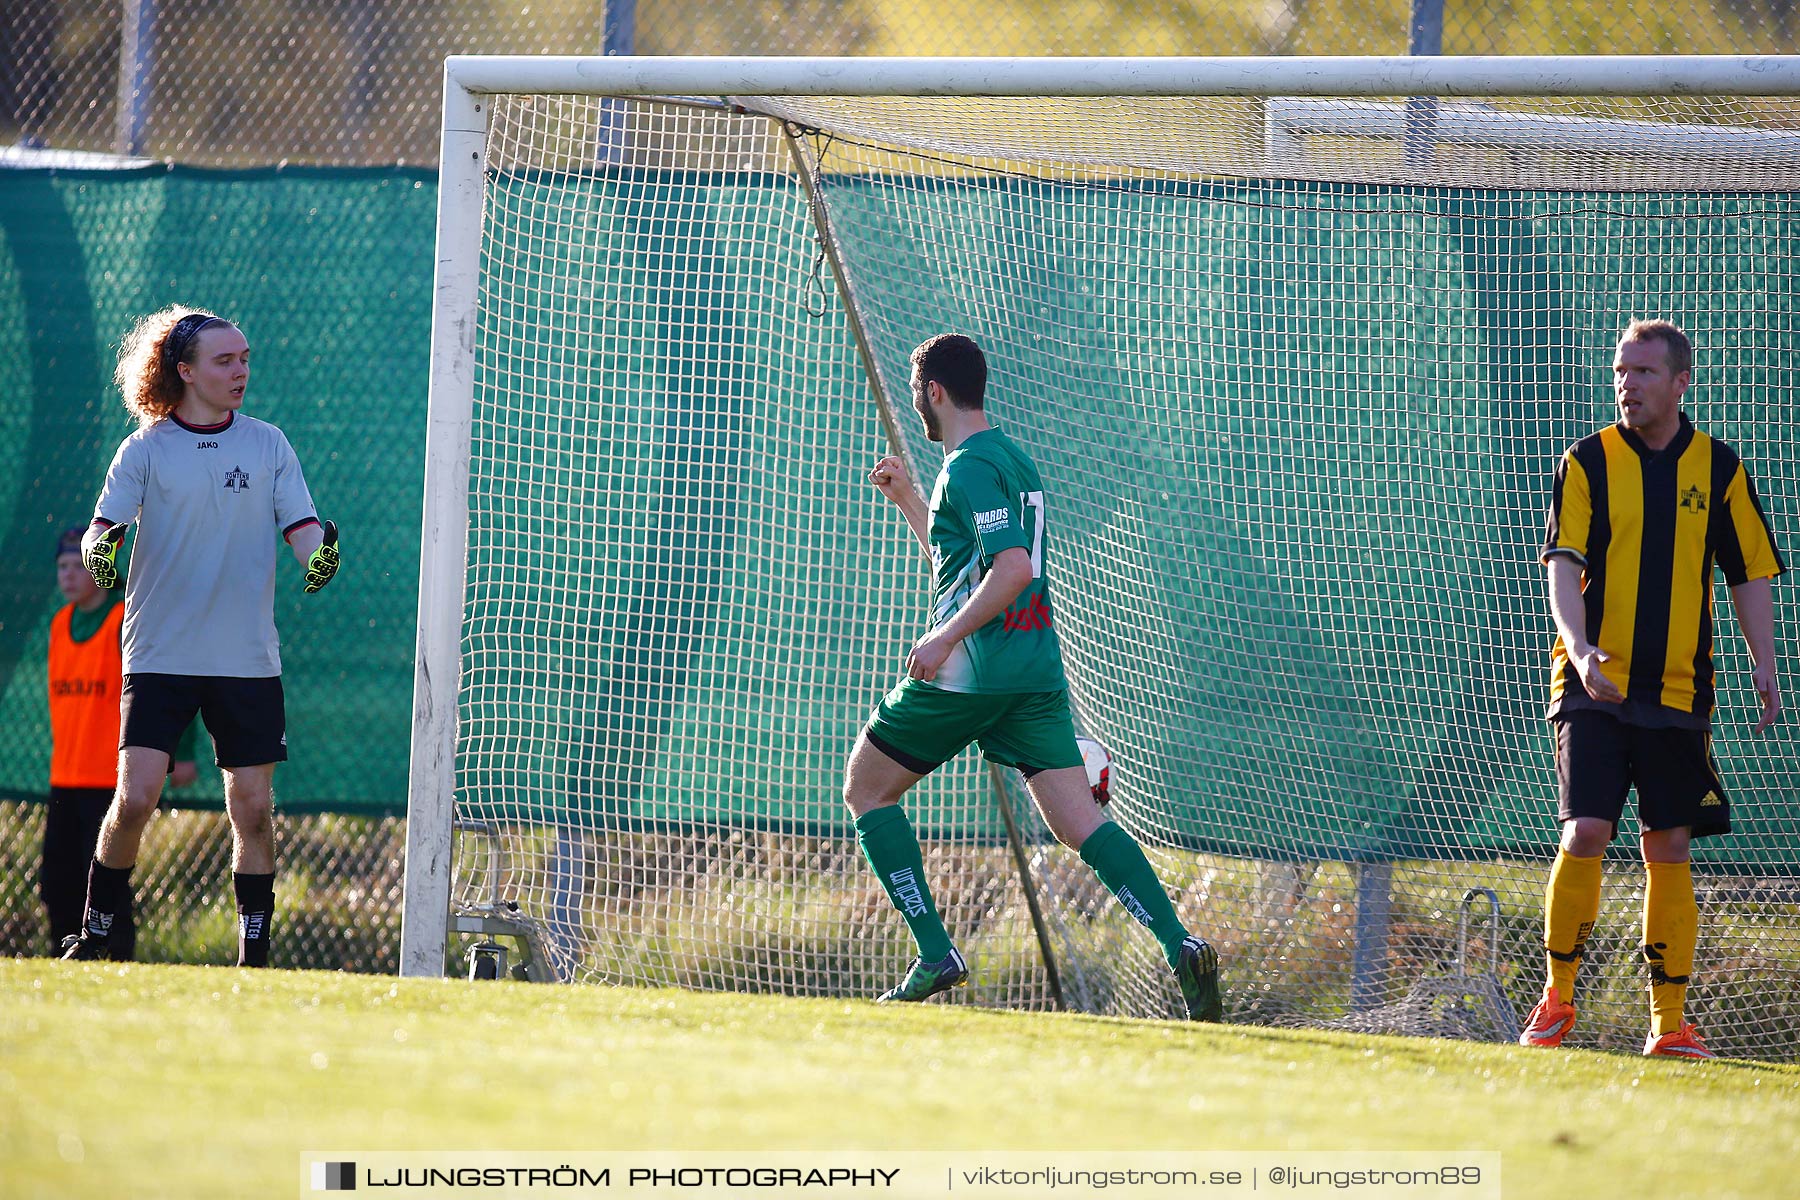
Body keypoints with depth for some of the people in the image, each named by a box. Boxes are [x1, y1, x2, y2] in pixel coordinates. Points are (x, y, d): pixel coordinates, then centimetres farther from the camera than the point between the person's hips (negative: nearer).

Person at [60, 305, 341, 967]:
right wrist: (101, 549, -30)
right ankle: (93, 937, 2)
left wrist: (320, 553, -21)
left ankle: (254, 956, 10)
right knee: (134, 798, -13)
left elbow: (302, 526, 2)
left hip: (248, 659, 2)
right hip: (160, 657, -2)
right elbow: (103, 524, -7)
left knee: (253, 809, 0)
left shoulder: (268, 444, 6)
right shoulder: (146, 448, 0)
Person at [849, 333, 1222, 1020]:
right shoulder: (1012, 459, 20)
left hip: (970, 675, -8)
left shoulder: (970, 468, -10)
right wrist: (907, 499, 38)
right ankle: (1179, 945, -21)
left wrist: (945, 637, -25)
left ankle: (935, 954, 0)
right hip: (1036, 672, 8)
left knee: (866, 788, 9)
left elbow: (1012, 569, -23)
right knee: (1079, 822, -1)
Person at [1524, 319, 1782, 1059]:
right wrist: (1579, 644, -24)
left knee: (1668, 849, 2)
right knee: (1585, 832, -13)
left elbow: (1751, 573, 11)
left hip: (1679, 690, 2)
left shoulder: (1718, 469, 7)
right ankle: (1557, 998, 1)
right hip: (1594, 689, -2)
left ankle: (1670, 1022, 8)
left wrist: (1763, 665, -2)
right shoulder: (1587, 463, 2)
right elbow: (1563, 564, -6)